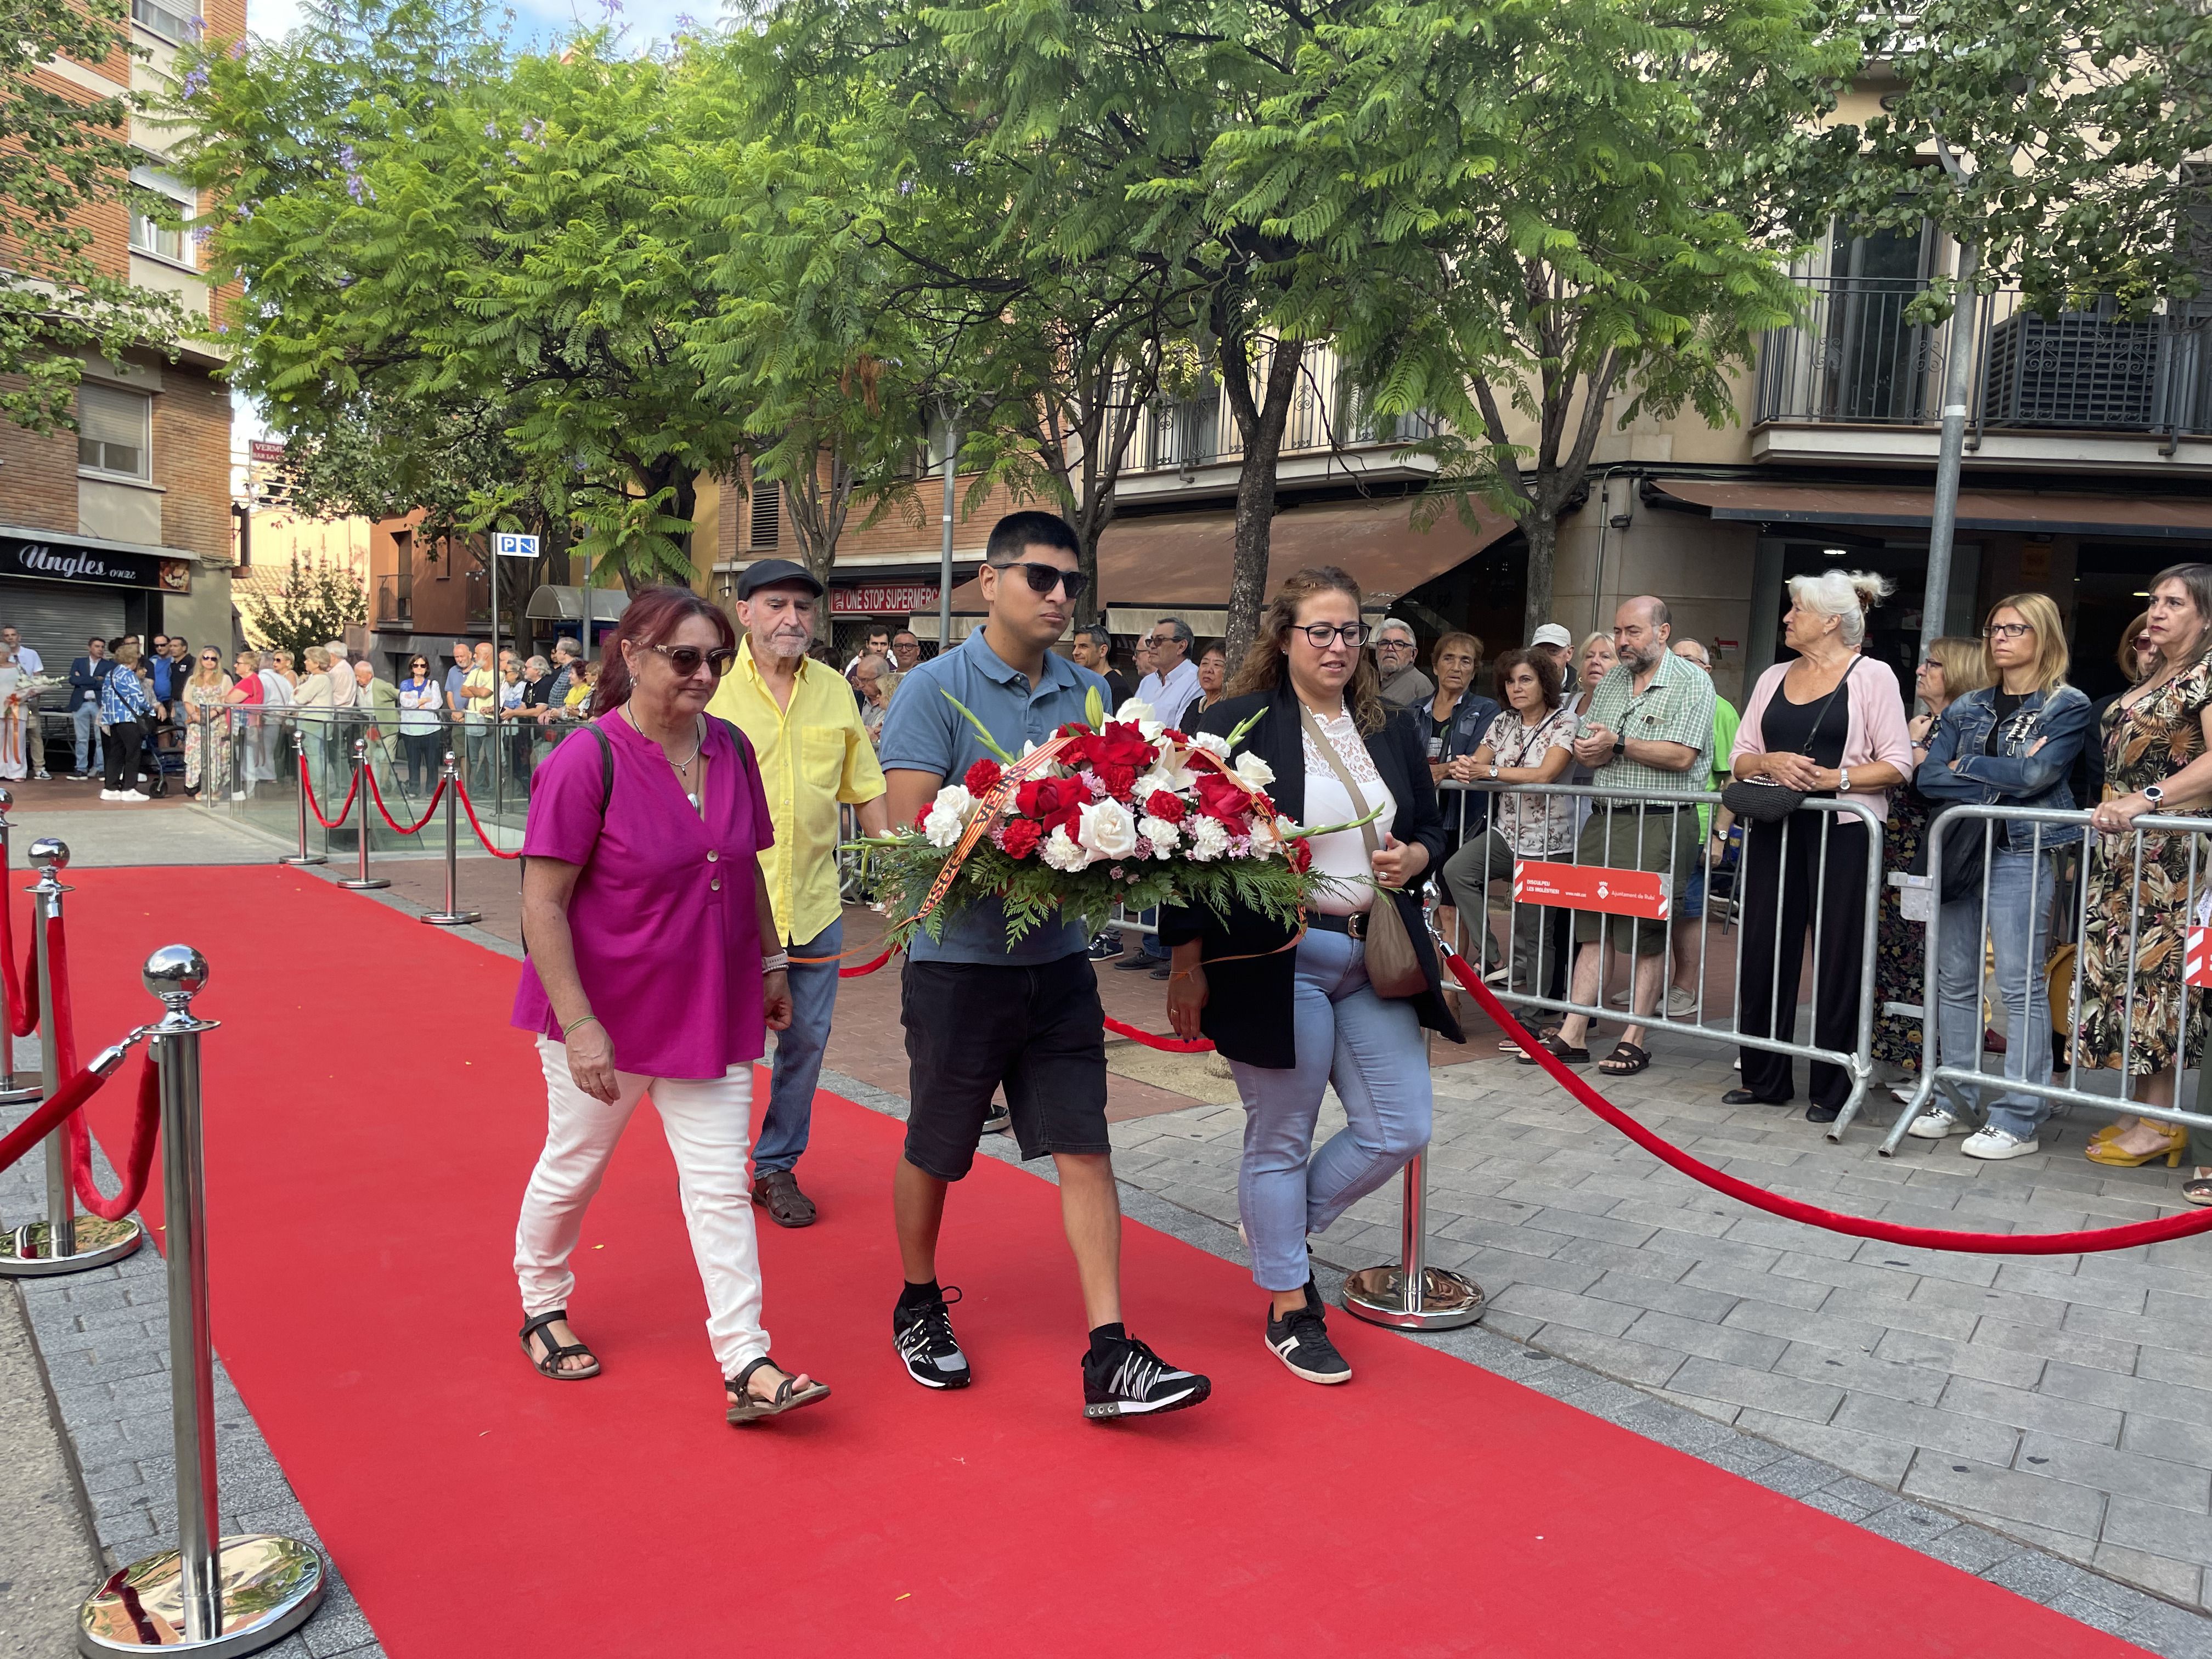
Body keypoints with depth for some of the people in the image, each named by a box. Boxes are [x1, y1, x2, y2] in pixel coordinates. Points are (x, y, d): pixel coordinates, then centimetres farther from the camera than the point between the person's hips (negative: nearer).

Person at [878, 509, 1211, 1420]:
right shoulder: (936, 688, -9)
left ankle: (1109, 1357, 8)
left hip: (1057, 960, 4)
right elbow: (912, 828, -17)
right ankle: (919, 1308, 37)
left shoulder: (1090, 693, 7)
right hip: (960, 959, -4)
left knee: (1085, 1148, 2)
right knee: (934, 1150, 13)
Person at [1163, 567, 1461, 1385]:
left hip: (1374, 960, 6)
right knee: (1281, 1139, 6)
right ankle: (1288, 1307, 25)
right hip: (1276, 961, -6)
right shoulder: (1240, 726, -7)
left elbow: (1432, 828, 21)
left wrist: (1413, 858, -3)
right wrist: (1188, 966, -11)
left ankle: (1284, 1228, 32)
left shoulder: (1392, 729, 11)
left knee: (1400, 1129, 7)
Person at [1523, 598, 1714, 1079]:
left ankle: (1634, 1040, 7)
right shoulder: (1611, 682, 16)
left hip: (1659, 823, -6)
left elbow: (1681, 756, -15)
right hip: (1604, 818, 6)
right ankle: (1572, 1035, 7)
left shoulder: (1692, 683, -4)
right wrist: (1590, 750, -8)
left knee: (1647, 935, 0)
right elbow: (1586, 749, 15)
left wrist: (1619, 743, -10)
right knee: (1591, 928, 5)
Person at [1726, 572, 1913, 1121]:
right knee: (1763, 951, 6)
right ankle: (1764, 1079, 18)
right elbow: (1740, 757, 13)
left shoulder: (1872, 676, 0)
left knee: (1837, 960, 0)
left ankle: (1832, 1090, 11)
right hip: (1774, 829, 5)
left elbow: (1896, 766, -5)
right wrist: (1771, 763, -8)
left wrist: (1835, 778, -18)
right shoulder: (1774, 678, 15)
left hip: (1841, 832, -5)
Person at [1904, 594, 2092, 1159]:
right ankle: (1956, 1103, 16)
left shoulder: (2068, 706, 2)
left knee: (2022, 985, -6)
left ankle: (2019, 1120, -2)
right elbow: (1928, 778, 2)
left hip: (2021, 852, -5)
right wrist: (2001, 781, -9)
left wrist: (1965, 765, -4)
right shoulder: (1968, 707, 15)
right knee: (1955, 980, 7)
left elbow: (2037, 774, -14)